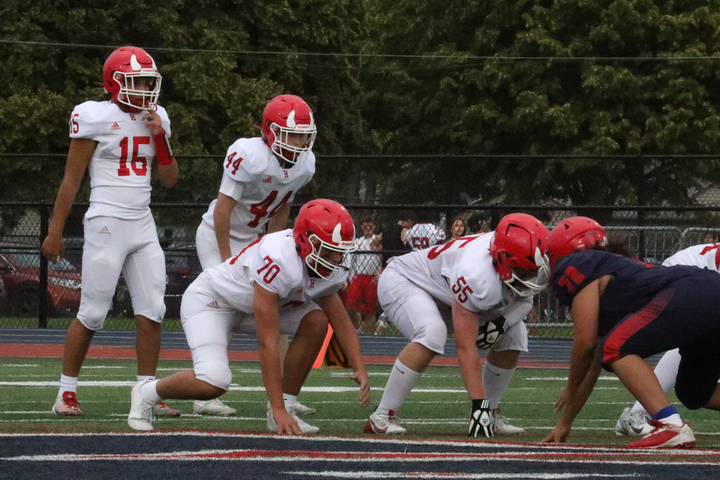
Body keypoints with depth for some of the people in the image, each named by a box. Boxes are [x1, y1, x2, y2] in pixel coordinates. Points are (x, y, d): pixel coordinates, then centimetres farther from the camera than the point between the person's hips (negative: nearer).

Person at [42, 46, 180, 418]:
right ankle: (66, 393, 5)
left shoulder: (155, 119, 11)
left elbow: (169, 179, 13)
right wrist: (55, 231, -4)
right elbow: (71, 179, -4)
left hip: (143, 225, 6)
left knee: (151, 312, -1)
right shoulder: (95, 117, -8)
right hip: (107, 223, -6)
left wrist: (159, 136, -1)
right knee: (92, 313, -5)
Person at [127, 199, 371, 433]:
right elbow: (267, 343, -38)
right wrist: (278, 410, -37)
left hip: (249, 307, 8)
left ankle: (287, 406, -4)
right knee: (213, 383, -27)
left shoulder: (331, 271, -14)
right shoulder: (279, 260, -39)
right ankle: (147, 393, 1)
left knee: (316, 321, -14)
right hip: (209, 299, -8)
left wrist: (360, 370, -19)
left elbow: (342, 322, 0)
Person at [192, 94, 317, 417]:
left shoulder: (305, 165, -5)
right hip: (217, 236, -8)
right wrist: (226, 259, -19)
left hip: (249, 240, 8)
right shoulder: (250, 155, -29)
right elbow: (223, 208, -24)